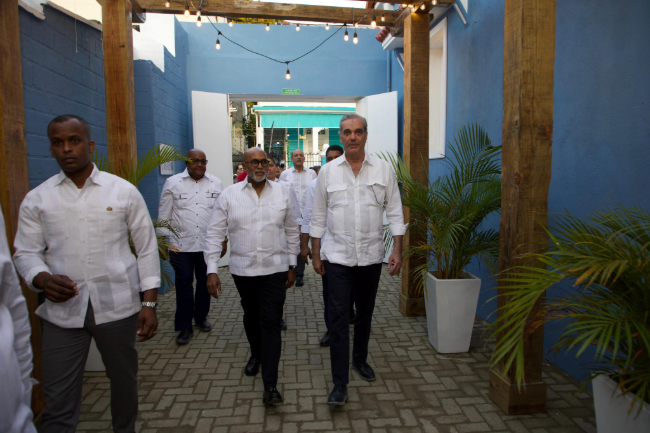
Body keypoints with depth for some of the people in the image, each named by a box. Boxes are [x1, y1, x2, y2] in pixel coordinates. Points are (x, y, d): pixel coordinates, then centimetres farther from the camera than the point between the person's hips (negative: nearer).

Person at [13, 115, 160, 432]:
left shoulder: (124, 191, 0)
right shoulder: (36, 199, 5)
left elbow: (147, 248, 1)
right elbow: (26, 253, 7)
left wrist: (150, 303, -3)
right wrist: (43, 279, -17)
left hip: (118, 307, 0)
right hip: (62, 310, 1)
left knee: (124, 383, 15)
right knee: (58, 402, 4)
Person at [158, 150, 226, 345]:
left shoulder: (216, 184, 4)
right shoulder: (172, 183, 0)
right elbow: (164, 215, 4)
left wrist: (223, 240, 6)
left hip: (208, 244, 2)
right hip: (181, 245, -2)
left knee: (205, 283, 13)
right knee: (184, 284, 2)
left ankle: (201, 317, 33)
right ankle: (184, 326, 15)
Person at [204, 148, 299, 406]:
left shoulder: (282, 193, 1)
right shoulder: (229, 195, -2)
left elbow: (292, 231, 8)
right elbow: (215, 233, -2)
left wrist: (292, 265, 8)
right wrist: (212, 270, -7)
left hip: (274, 269, -1)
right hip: (242, 269, 1)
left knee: (270, 323, -4)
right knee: (251, 317, 20)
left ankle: (270, 386, 3)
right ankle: (256, 355, 48)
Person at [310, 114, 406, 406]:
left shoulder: (383, 169, 0)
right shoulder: (328, 171, 0)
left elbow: (394, 211, 2)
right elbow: (318, 216, 4)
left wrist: (397, 249, -4)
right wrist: (315, 254, 3)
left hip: (371, 255, 2)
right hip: (337, 256, -1)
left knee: (365, 313, 17)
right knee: (338, 317, -2)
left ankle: (360, 359, 40)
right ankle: (340, 383, 8)